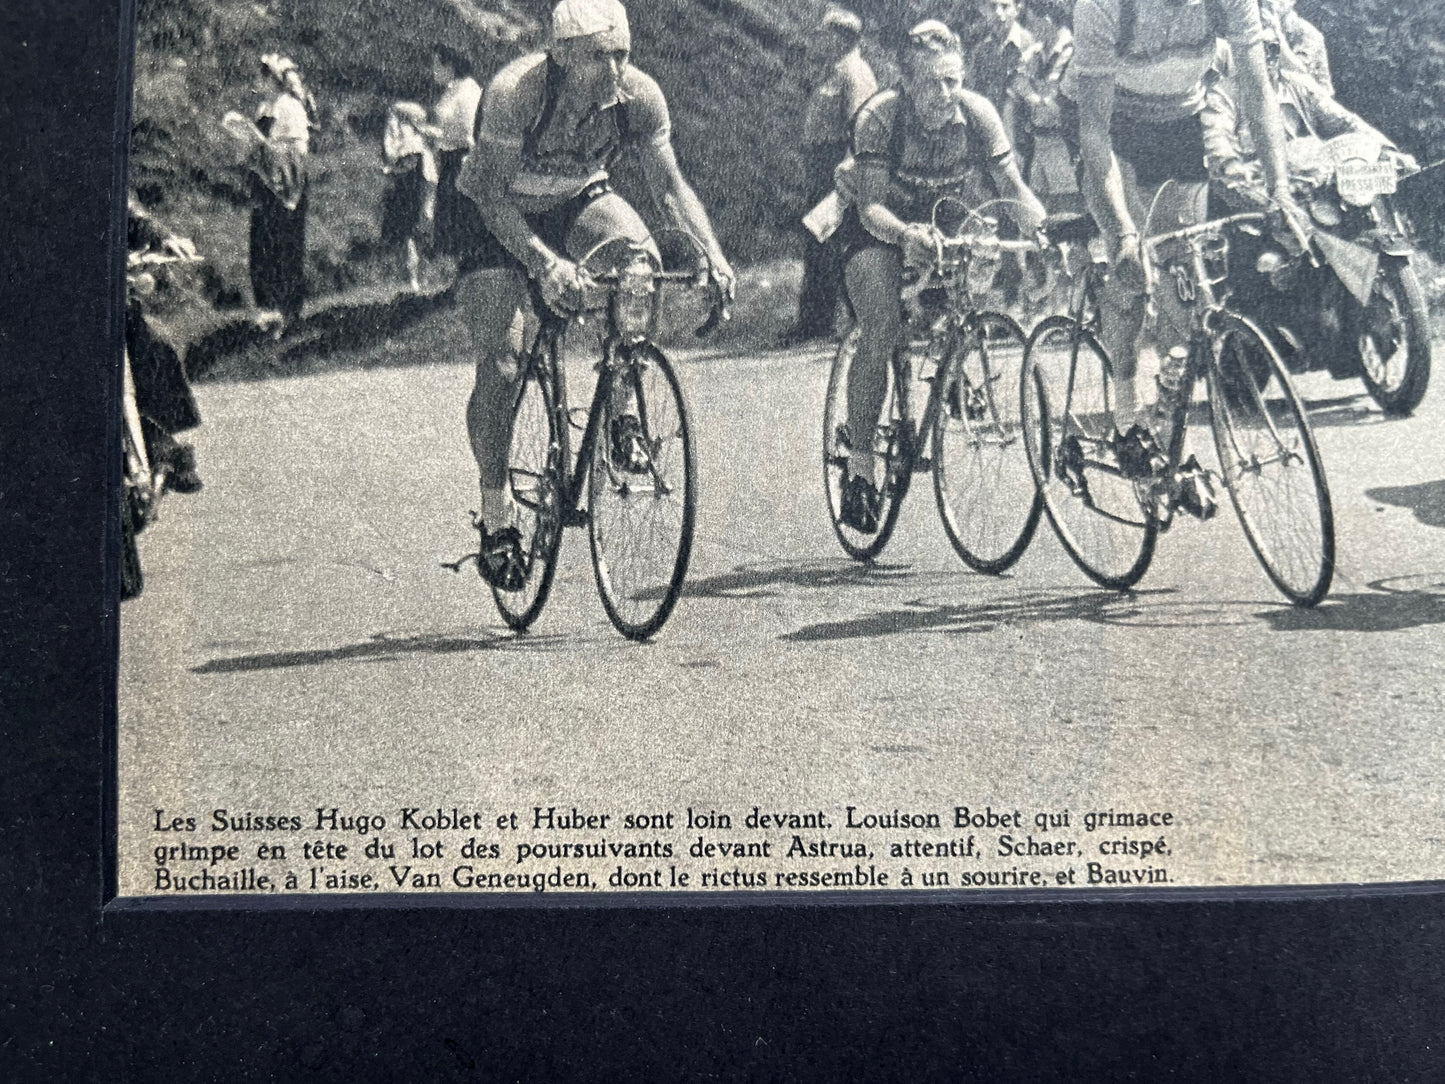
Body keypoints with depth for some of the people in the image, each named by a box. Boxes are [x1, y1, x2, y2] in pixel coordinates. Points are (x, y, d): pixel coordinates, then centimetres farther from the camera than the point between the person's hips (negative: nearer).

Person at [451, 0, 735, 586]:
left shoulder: (639, 96, -21)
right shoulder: (514, 92, -31)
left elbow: (669, 184, -16)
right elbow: (495, 199, -34)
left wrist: (710, 251, -33)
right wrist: (545, 263, -50)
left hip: (577, 203, 3)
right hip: (498, 218, -3)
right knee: (499, 367, -14)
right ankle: (495, 517, 2)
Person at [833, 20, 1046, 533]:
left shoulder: (976, 113, -19)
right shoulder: (879, 115, -27)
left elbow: (1015, 190, -19)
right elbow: (871, 206, -33)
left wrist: (1046, 231, -40)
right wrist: (906, 235, -55)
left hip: (941, 222, 4)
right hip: (877, 228, -4)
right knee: (882, 333, -26)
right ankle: (859, 463, -18)